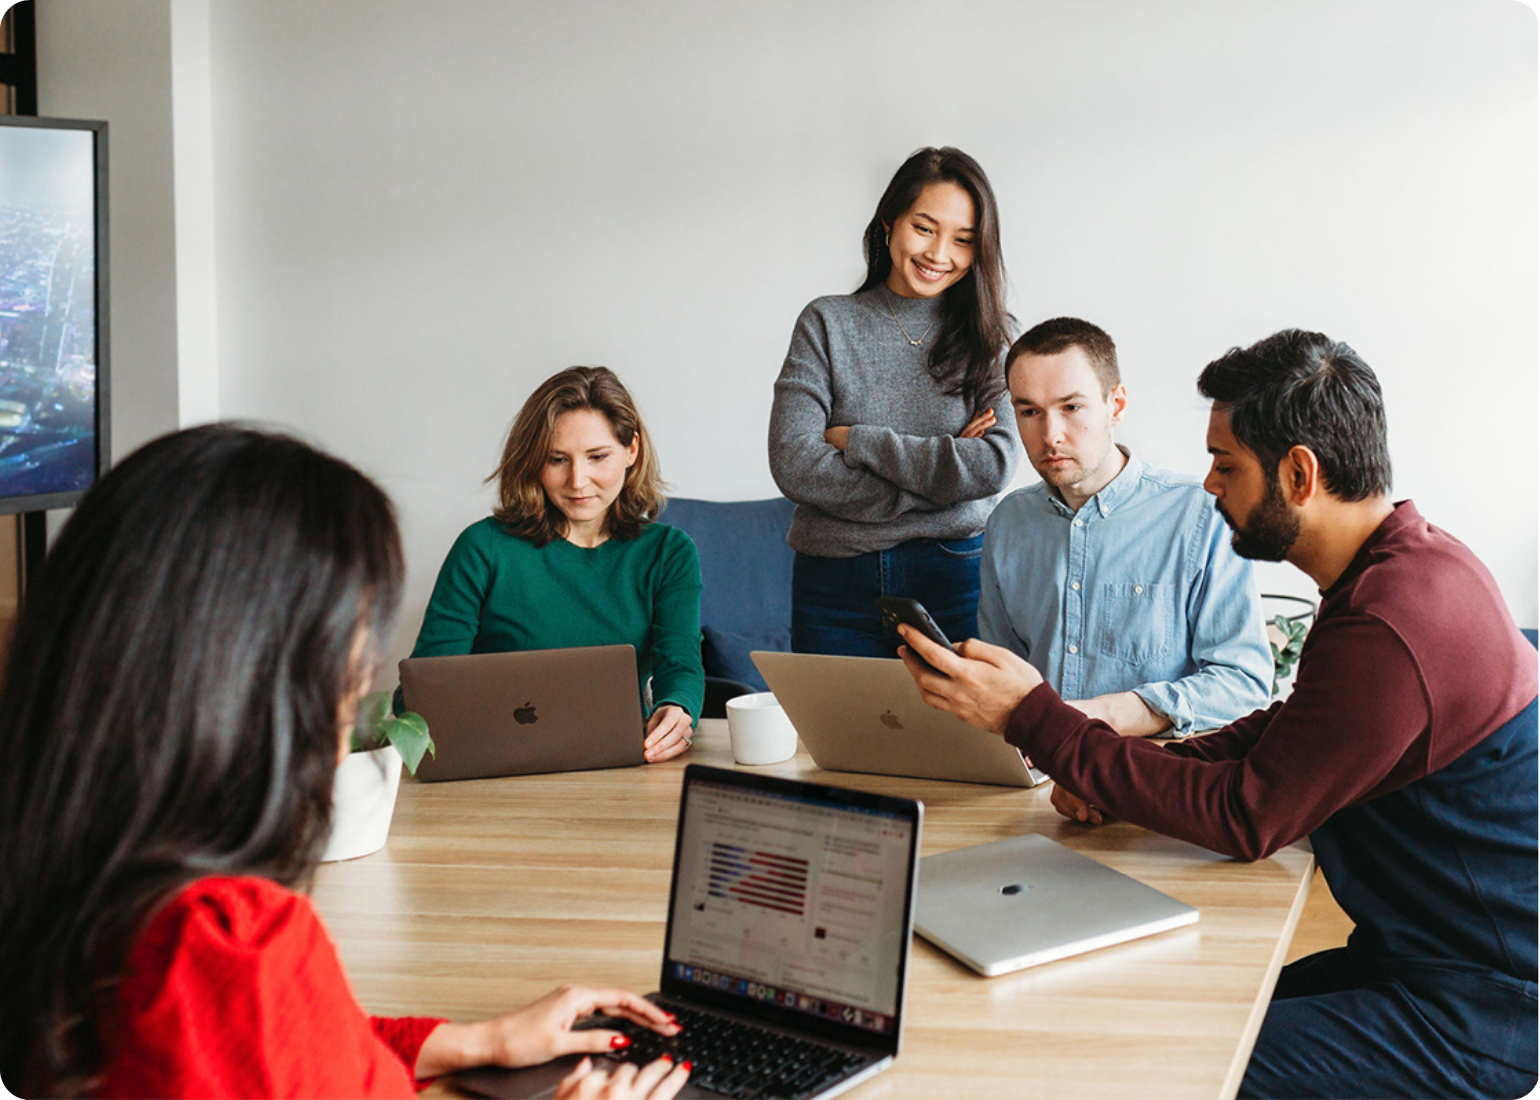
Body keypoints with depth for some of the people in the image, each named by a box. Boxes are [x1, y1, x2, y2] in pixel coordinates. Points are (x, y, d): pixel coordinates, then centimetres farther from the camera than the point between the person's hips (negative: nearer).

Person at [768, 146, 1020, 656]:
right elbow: (794, 464, -9)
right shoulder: (828, 323, 3)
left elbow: (994, 466, -10)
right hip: (836, 583, 0)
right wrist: (940, 475, -11)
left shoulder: (986, 337, 4)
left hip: (954, 577, 0)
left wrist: (858, 440, -9)